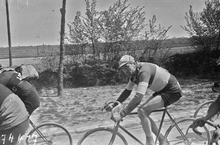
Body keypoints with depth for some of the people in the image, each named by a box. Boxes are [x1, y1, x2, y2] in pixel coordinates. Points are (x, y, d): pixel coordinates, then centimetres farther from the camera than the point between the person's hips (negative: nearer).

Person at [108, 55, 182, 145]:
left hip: (172, 91, -9)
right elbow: (127, 91, 10)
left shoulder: (144, 71, -27)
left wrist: (122, 114, -36)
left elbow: (138, 97, -36)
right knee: (143, 113, 2)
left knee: (142, 111, -21)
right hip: (162, 90, 10)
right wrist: (114, 105, 0)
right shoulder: (134, 73, 2)